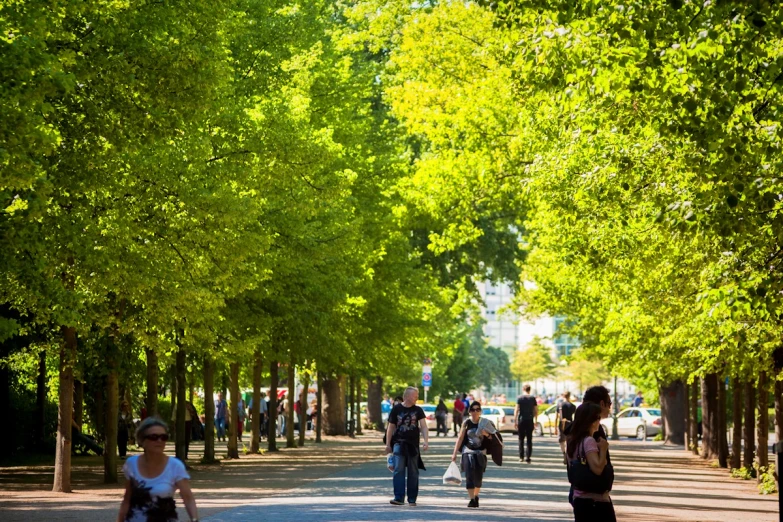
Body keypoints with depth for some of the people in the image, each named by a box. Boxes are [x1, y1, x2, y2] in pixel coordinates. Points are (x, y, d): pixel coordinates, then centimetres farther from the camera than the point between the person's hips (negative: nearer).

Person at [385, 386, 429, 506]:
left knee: (413, 472, 5)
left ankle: (412, 499, 11)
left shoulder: (418, 410, 5)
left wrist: (426, 442, -15)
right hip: (399, 443, -1)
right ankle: (399, 498, -14)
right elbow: (391, 427, 7)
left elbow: (424, 426, -1)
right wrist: (388, 444, 5)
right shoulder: (397, 409, 1)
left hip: (413, 444, 1)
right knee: (399, 470, -11)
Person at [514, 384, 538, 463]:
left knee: (521, 439, 9)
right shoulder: (533, 398, 3)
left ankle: (521, 457, 8)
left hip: (521, 420, -1)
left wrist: (515, 421, -5)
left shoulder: (519, 398, -2)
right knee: (529, 439, 4)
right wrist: (535, 420, 16)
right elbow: (536, 411, 4)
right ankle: (528, 457, -1)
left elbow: (516, 410, -8)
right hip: (530, 421, 1)